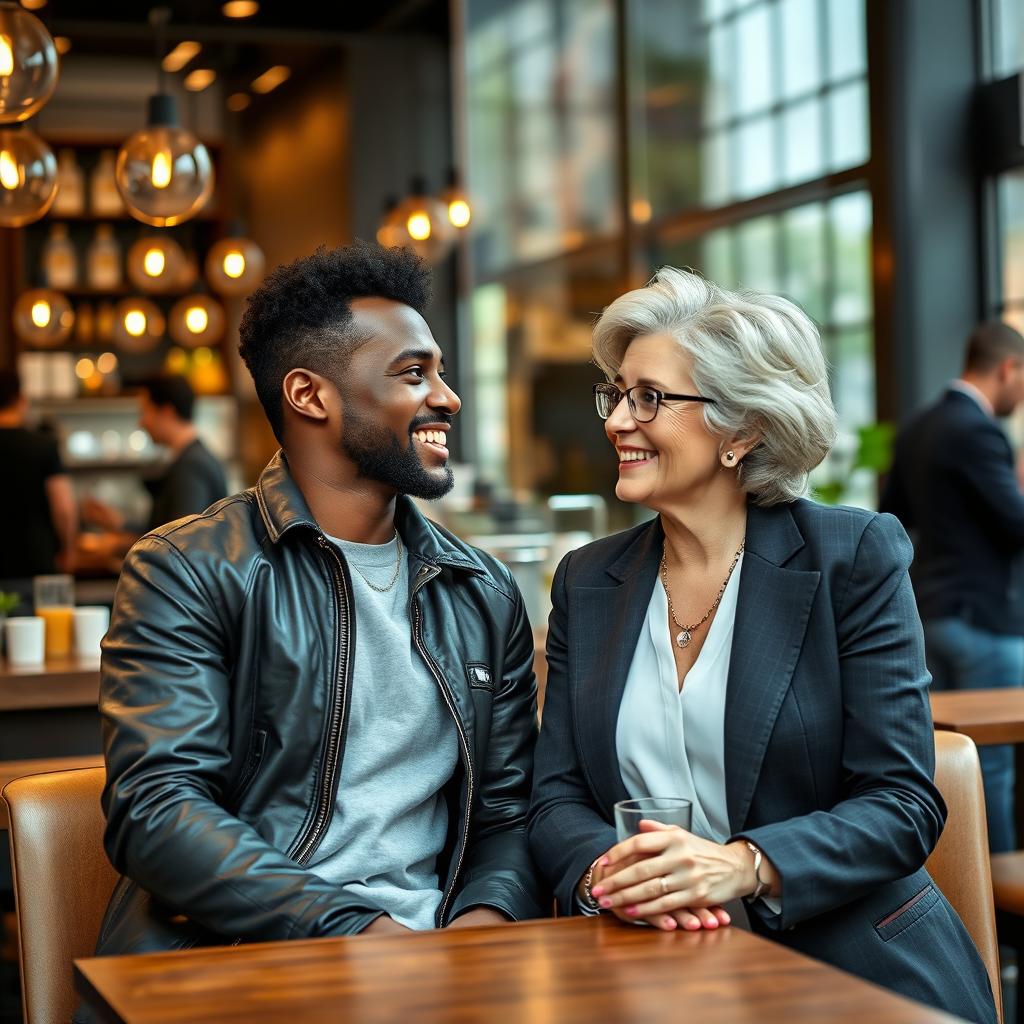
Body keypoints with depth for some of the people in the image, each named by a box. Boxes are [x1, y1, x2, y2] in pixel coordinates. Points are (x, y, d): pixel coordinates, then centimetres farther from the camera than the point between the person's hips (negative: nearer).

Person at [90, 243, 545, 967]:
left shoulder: (485, 595, 16)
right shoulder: (186, 573, 0)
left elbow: (509, 811, 16)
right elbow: (154, 809, -10)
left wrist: (489, 913, -7)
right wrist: (358, 929, -20)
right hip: (237, 953, -3)